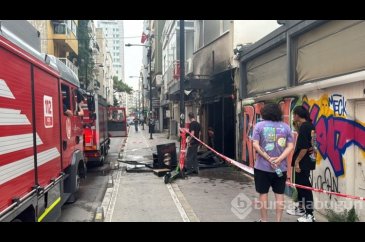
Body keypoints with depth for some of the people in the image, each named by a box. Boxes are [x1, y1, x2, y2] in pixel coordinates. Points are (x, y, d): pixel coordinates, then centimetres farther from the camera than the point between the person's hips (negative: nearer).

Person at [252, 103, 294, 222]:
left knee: (263, 194, 9)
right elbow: (290, 146, -5)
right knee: (279, 195, 11)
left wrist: (269, 159, -12)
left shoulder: (259, 125, -4)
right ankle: (278, 220, 18)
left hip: (262, 166, -2)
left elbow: (256, 145, -12)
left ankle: (264, 220, 18)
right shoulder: (286, 126, 3)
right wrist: (279, 159, -12)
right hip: (281, 167, 2)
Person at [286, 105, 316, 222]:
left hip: (303, 162, -10)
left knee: (305, 186, -2)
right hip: (306, 161, 10)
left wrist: (297, 161, -19)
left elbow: (304, 147, -24)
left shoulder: (304, 127, -19)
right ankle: (301, 208, 33)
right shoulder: (309, 125, 10)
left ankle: (309, 215, 7)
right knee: (300, 184, 20)